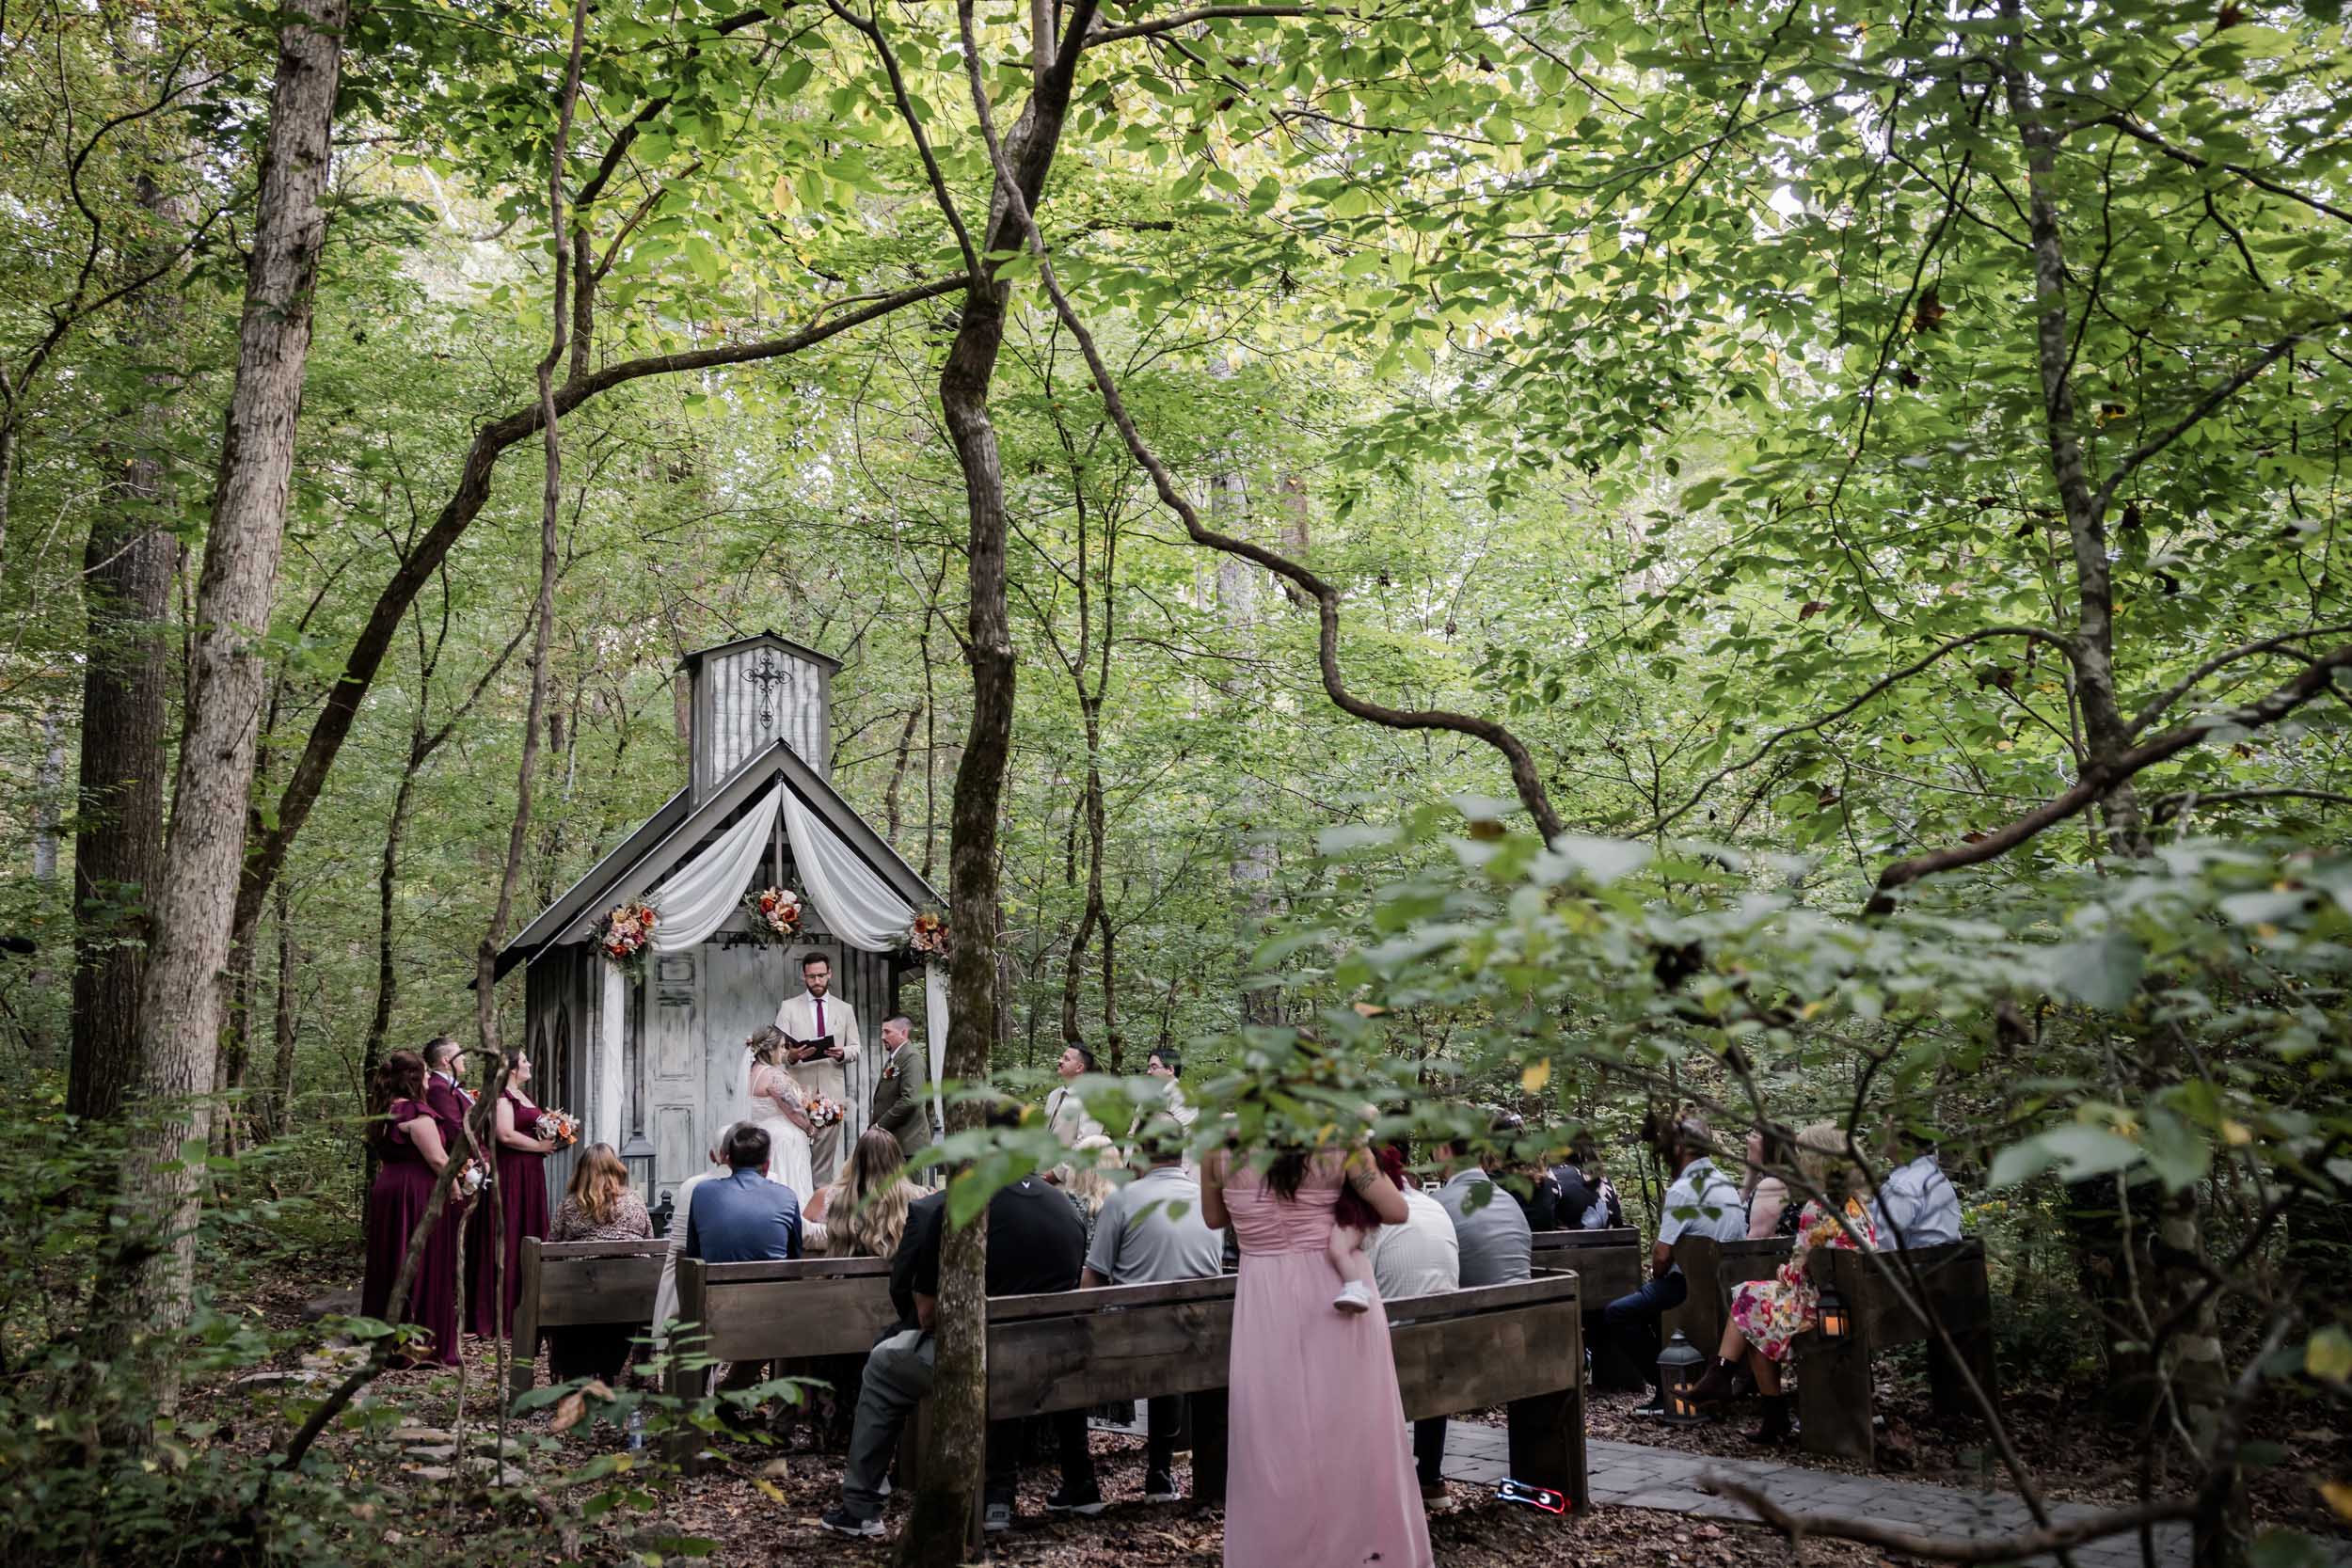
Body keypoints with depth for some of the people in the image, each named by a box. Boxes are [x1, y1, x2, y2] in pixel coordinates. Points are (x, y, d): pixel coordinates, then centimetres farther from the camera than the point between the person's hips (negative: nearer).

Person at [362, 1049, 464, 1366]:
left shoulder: (385, 1112, 11)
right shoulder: (416, 1113, -17)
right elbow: (437, 1158, -18)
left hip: (385, 1192, 9)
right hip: (418, 1195, -9)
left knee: (390, 1263, 15)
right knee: (421, 1265, -2)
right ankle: (420, 1340, 2)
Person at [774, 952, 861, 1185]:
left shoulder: (845, 1009, 14)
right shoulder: (788, 1007, 7)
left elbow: (856, 1048, 13)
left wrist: (843, 1053, -10)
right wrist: (792, 1055, -22)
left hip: (832, 1093, 2)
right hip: (799, 1093, -2)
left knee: (825, 1158, 2)